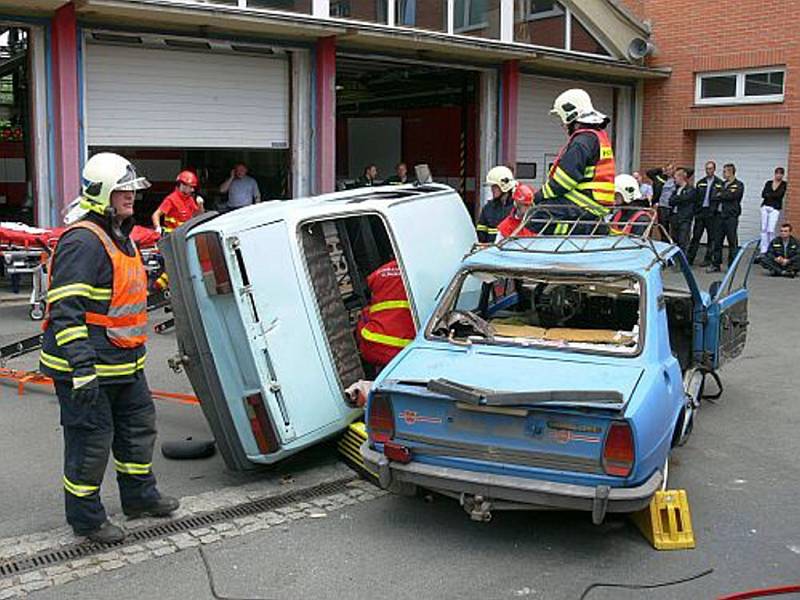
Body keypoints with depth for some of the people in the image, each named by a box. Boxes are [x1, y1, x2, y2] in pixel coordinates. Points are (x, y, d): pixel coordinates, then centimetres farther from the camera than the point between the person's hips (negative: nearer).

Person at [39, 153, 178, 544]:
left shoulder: (121, 236, 13)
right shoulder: (83, 240, -20)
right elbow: (66, 309, -26)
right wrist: (82, 366, -31)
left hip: (124, 363, 10)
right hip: (85, 366, -10)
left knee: (139, 424, 19)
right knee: (91, 439, 1)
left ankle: (139, 496, 37)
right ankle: (85, 518, 19)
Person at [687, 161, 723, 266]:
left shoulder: (719, 183, -1)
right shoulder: (700, 183, 12)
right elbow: (696, 198, 11)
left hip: (711, 213, -3)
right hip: (700, 213, 3)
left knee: (711, 237, 4)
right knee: (696, 236, 4)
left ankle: (708, 259, 10)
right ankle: (690, 258, 5)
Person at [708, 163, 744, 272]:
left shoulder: (738, 185, -1)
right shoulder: (722, 184, 18)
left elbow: (731, 196, -15)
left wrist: (720, 195, -3)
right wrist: (724, 196, -4)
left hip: (731, 216, -6)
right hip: (719, 215, 6)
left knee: (732, 243, -1)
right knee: (717, 241, 5)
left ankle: (732, 266, 4)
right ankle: (716, 264, 12)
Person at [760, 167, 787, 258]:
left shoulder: (784, 184, 3)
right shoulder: (768, 183, 11)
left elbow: (779, 195, -10)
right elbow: (763, 194, 0)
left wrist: (769, 194, -3)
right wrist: (774, 195, -10)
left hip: (775, 208, -3)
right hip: (765, 207, 3)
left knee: (771, 230, -11)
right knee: (764, 229, 1)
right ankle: (763, 250, 5)